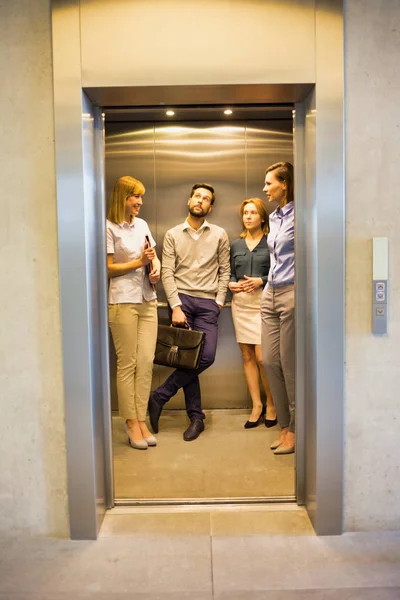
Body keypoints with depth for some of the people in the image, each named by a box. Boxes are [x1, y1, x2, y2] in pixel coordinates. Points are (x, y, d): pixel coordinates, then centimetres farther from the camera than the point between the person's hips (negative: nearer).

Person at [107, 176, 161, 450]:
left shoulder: (142, 224, 16)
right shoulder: (109, 228, -4)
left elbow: (154, 256, 22)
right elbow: (108, 268, -6)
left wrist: (156, 266, 0)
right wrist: (139, 262, -11)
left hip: (148, 300, 6)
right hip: (123, 301, -6)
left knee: (146, 361, 3)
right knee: (127, 363, -2)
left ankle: (141, 420, 12)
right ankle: (131, 422, 9)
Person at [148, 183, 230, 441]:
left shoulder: (219, 234, 9)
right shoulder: (173, 235, 7)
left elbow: (224, 271, 9)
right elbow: (167, 272, 0)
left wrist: (219, 301, -2)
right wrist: (176, 306, -10)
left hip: (208, 303, 1)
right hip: (181, 298, -1)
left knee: (207, 356, -13)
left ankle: (159, 396, 2)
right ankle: (196, 417, 10)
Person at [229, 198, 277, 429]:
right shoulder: (236, 245, 15)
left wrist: (261, 281, -16)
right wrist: (231, 284, -1)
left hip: (263, 301, -5)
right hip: (240, 302, 5)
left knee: (262, 357, -8)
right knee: (247, 356, 6)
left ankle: (271, 404, 12)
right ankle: (257, 406, 16)